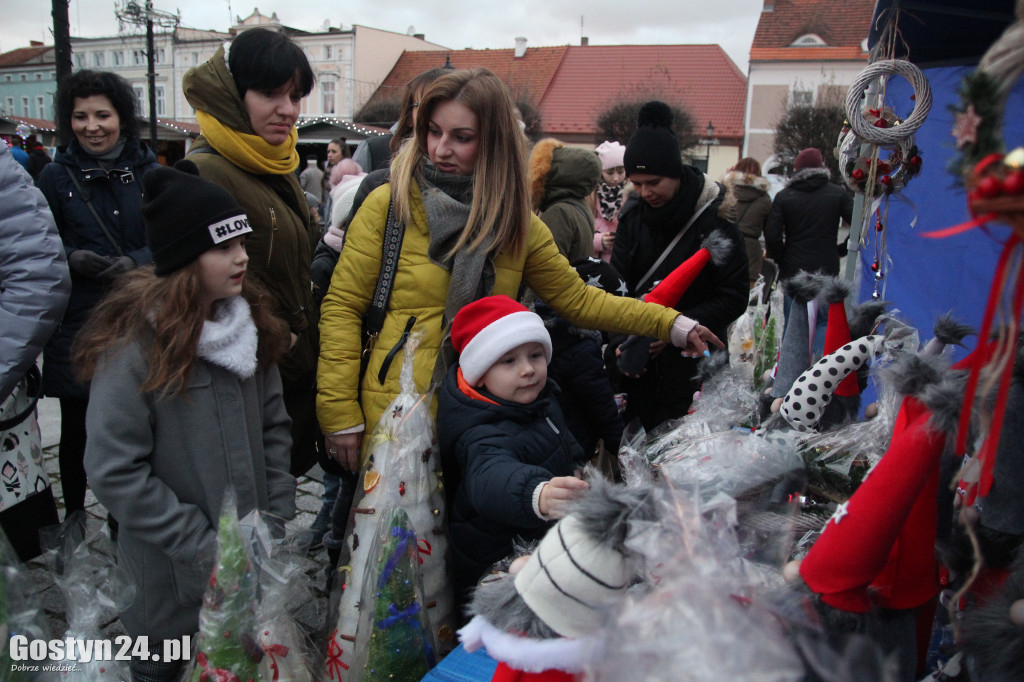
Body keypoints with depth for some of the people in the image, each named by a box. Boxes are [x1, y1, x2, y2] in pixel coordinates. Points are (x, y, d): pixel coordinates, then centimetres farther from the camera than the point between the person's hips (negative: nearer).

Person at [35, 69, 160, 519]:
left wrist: (136, 261, -17)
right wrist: (72, 259, -16)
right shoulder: (56, 176, 2)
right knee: (76, 429, 10)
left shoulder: (148, 172, 3)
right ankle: (73, 521, 29)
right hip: (76, 328, 0)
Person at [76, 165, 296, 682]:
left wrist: (276, 519, -3)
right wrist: (204, 547, -18)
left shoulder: (249, 320, 0)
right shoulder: (133, 342, -18)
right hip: (173, 578, -4)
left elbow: (273, 426, 4)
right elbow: (114, 471, -19)